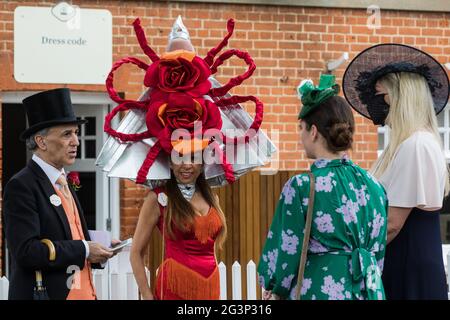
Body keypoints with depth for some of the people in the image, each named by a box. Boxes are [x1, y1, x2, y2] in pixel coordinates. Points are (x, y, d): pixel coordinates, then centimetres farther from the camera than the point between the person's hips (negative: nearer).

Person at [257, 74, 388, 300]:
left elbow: (286, 252, -9)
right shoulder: (373, 186, 2)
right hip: (370, 290, 5)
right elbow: (379, 251, 9)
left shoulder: (301, 187, -14)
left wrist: (276, 289, 8)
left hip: (319, 290, -5)